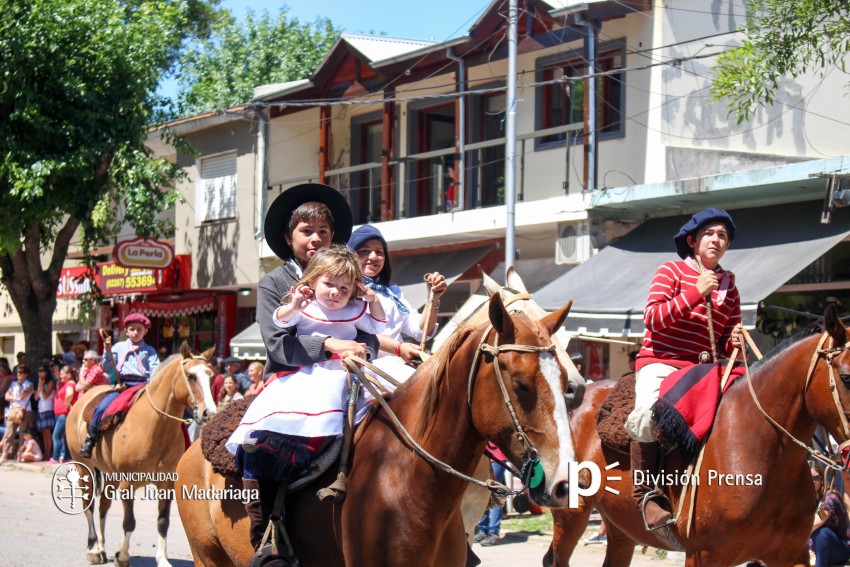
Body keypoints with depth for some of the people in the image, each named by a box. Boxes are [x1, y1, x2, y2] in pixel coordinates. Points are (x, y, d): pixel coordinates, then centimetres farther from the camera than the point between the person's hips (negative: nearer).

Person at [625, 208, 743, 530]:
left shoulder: (729, 287, 17)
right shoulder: (672, 271, 4)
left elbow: (726, 344, 20)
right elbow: (652, 318, -10)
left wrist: (734, 342, -5)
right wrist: (696, 292, -15)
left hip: (704, 368, 5)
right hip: (659, 361, -5)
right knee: (648, 413, -34)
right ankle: (647, 493, -22)